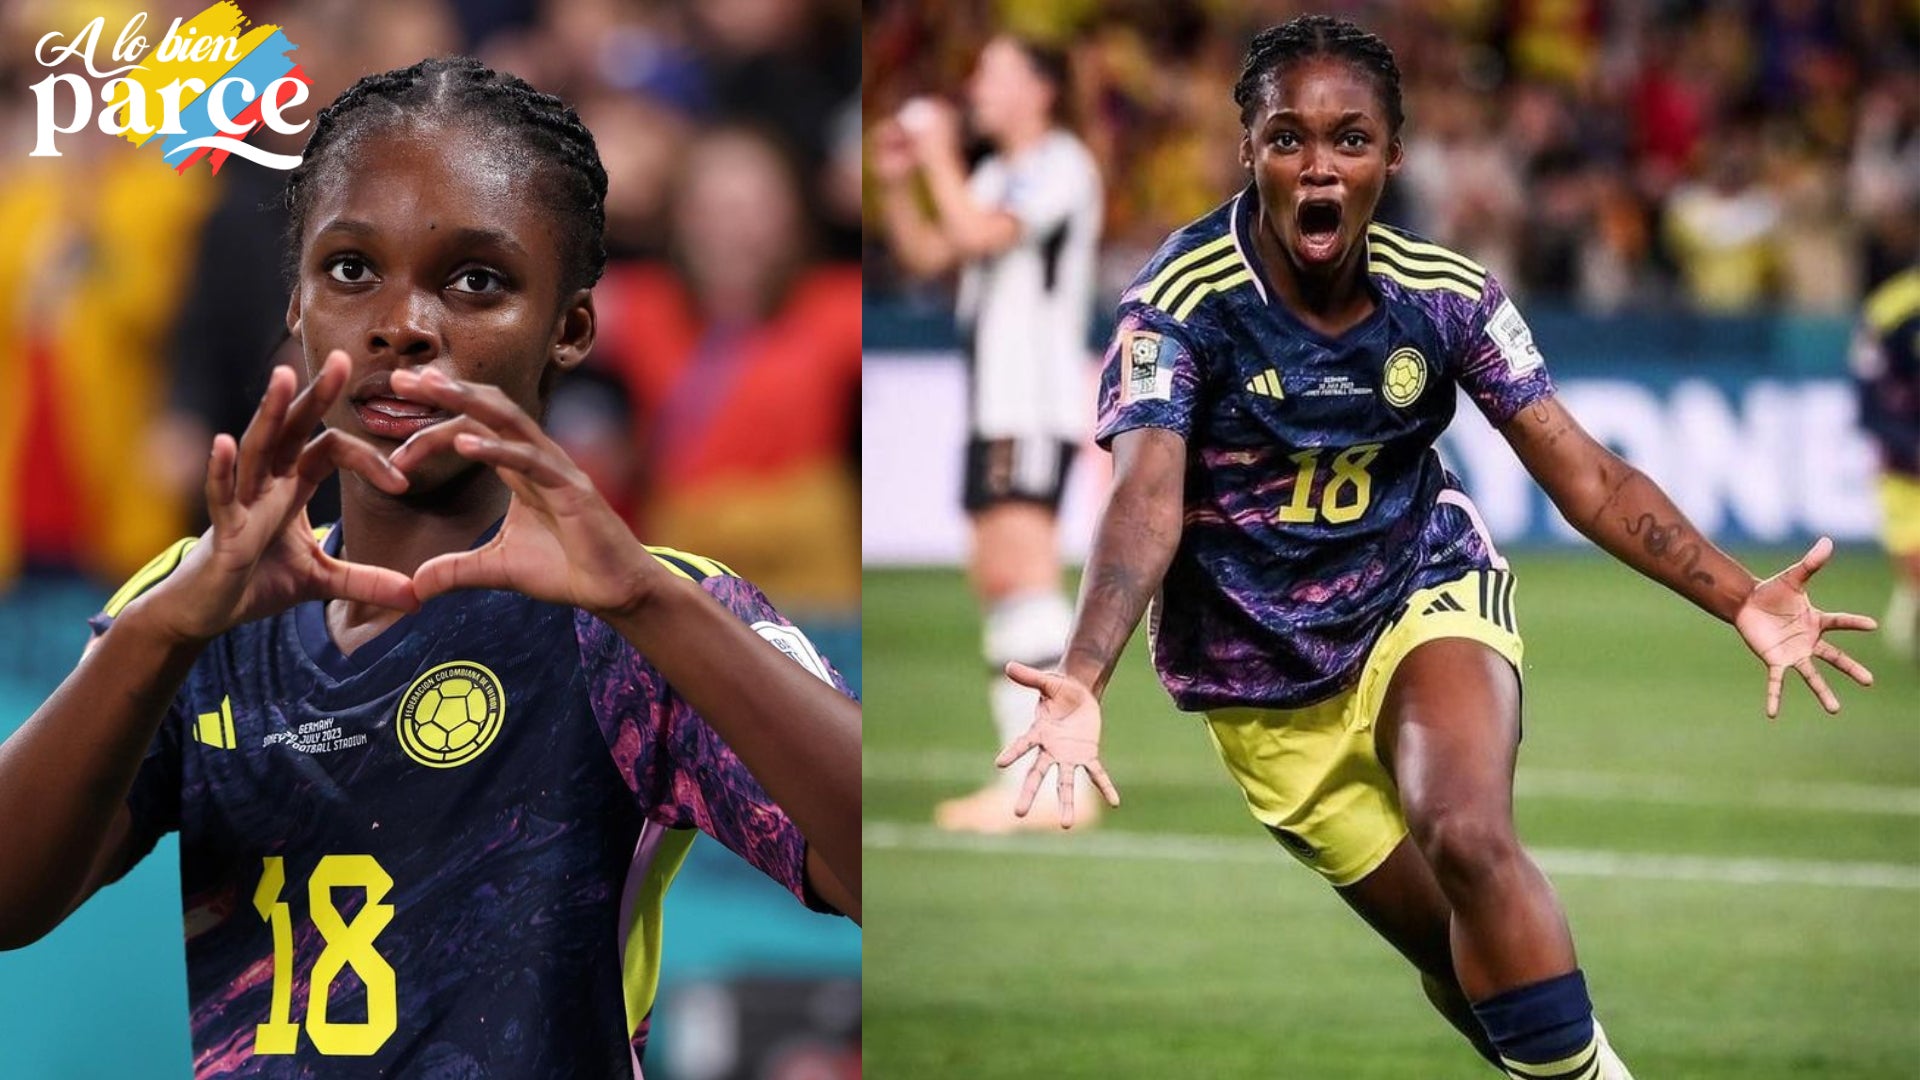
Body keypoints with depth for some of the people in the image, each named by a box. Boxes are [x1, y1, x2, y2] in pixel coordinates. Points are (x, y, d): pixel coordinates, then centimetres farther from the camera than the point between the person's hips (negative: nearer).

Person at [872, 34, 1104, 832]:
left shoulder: (1060, 166, -9)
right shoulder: (994, 175, 21)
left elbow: (978, 232, -21)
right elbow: (926, 255, 24)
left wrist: (938, 158, -8)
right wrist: (897, 185, 10)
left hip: (1037, 409, -10)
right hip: (992, 407, 10)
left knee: (1021, 563, -18)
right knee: (995, 581, 7)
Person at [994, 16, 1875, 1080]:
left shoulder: (1443, 294, -11)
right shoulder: (1181, 301, -20)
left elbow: (1585, 475, -9)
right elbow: (1148, 499, -33)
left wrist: (1741, 599, -22)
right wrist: (1080, 681, -50)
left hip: (1427, 592, 0)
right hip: (1268, 674, 0)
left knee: (1469, 841, -30)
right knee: (1457, 954, 2)